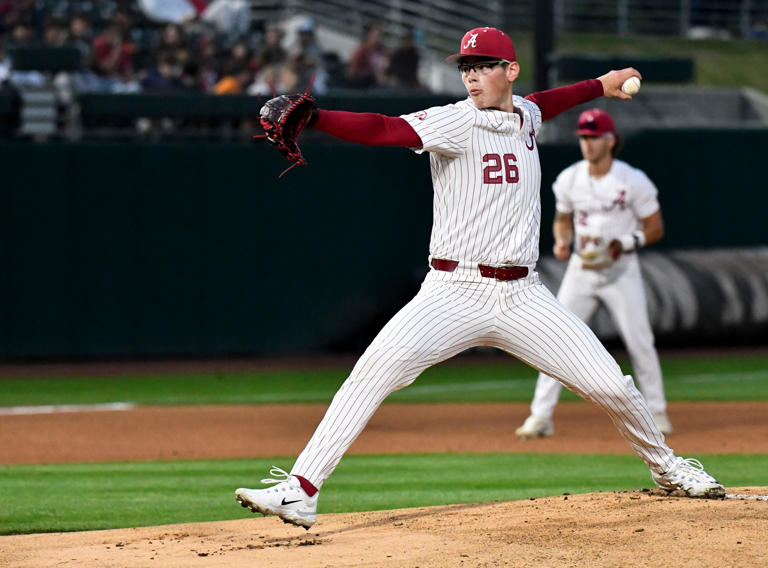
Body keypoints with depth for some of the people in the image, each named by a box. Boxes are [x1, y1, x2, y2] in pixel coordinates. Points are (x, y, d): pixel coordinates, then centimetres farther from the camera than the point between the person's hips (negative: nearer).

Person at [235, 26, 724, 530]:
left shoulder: (526, 115, 10)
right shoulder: (455, 122, -8)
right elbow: (384, 130, -24)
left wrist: (600, 86, 40)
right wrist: (311, 119, -39)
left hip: (522, 296, 4)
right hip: (454, 294, -4)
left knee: (610, 384, 0)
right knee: (376, 369, -25)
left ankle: (666, 466, 29)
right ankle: (300, 491, -25)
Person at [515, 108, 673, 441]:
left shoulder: (633, 181, -10)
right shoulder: (569, 179, 0)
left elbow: (655, 228, -4)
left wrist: (625, 243, -20)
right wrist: (562, 241, -7)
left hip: (621, 271, -3)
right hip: (581, 270, 3)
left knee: (639, 342, -4)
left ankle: (656, 412, 12)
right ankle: (540, 417, -3)